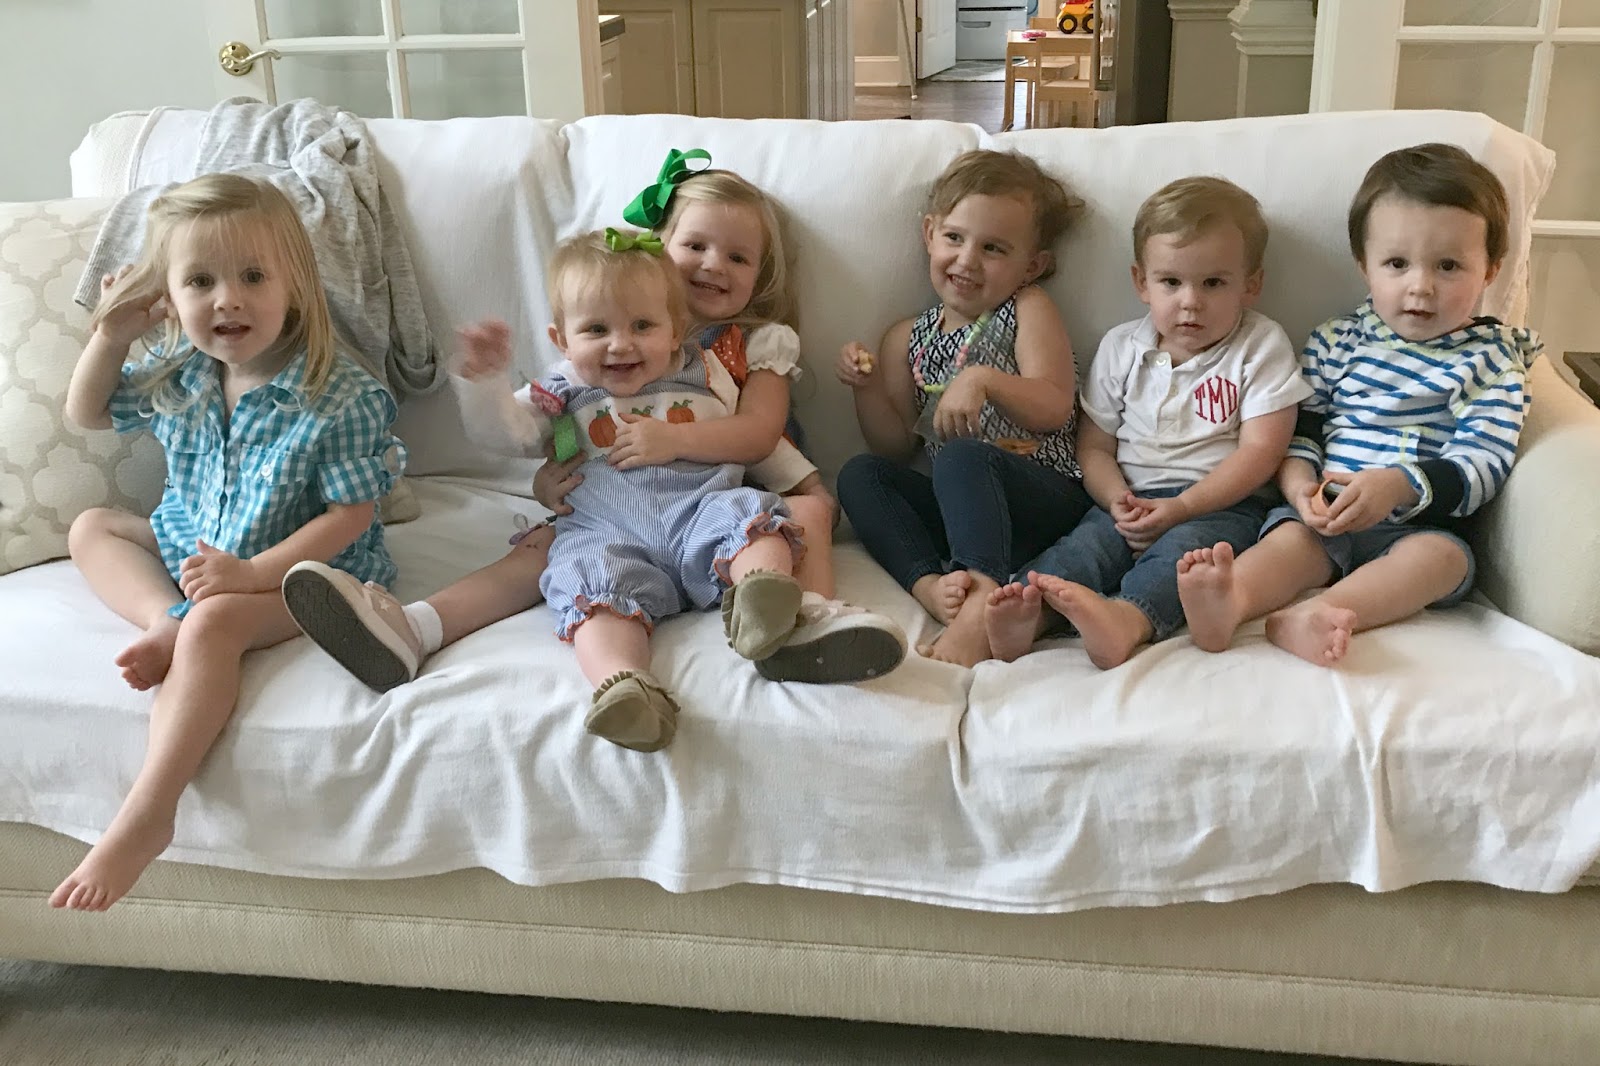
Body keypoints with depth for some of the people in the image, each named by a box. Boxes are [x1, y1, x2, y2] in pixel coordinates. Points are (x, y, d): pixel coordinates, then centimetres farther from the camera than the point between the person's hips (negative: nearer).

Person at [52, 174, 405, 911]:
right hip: (192, 546, 8)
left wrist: (251, 572, -28)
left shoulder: (340, 399, -22)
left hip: (308, 569, -8)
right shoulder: (178, 375, -1)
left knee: (214, 622, -34)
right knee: (91, 527, 9)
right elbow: (86, 413, 16)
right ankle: (165, 619, -19)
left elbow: (351, 514, -20)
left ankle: (143, 819, -34)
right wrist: (109, 336, -3)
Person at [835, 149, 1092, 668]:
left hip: (1046, 498, -5)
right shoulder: (907, 339, 17)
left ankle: (983, 597, -51)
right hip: (960, 506, 5)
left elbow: (1054, 410, -9)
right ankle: (931, 584, -33)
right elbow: (897, 448, 16)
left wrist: (983, 379, -26)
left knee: (962, 456, -33)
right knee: (858, 474, -13)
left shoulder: (1028, 310, 6)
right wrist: (868, 388, -1)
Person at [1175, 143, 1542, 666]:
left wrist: (1397, 486, -23)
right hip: (1327, 516, 1)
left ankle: (1305, 617, -53)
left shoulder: (1490, 363, 5)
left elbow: (1481, 465, -5)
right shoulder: (1335, 342, 11)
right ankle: (1227, 601, -59)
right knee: (1292, 535, -28)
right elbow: (1298, 430, 8)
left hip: (1419, 525, -1)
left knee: (1441, 555, -30)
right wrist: (1300, 483, -15)